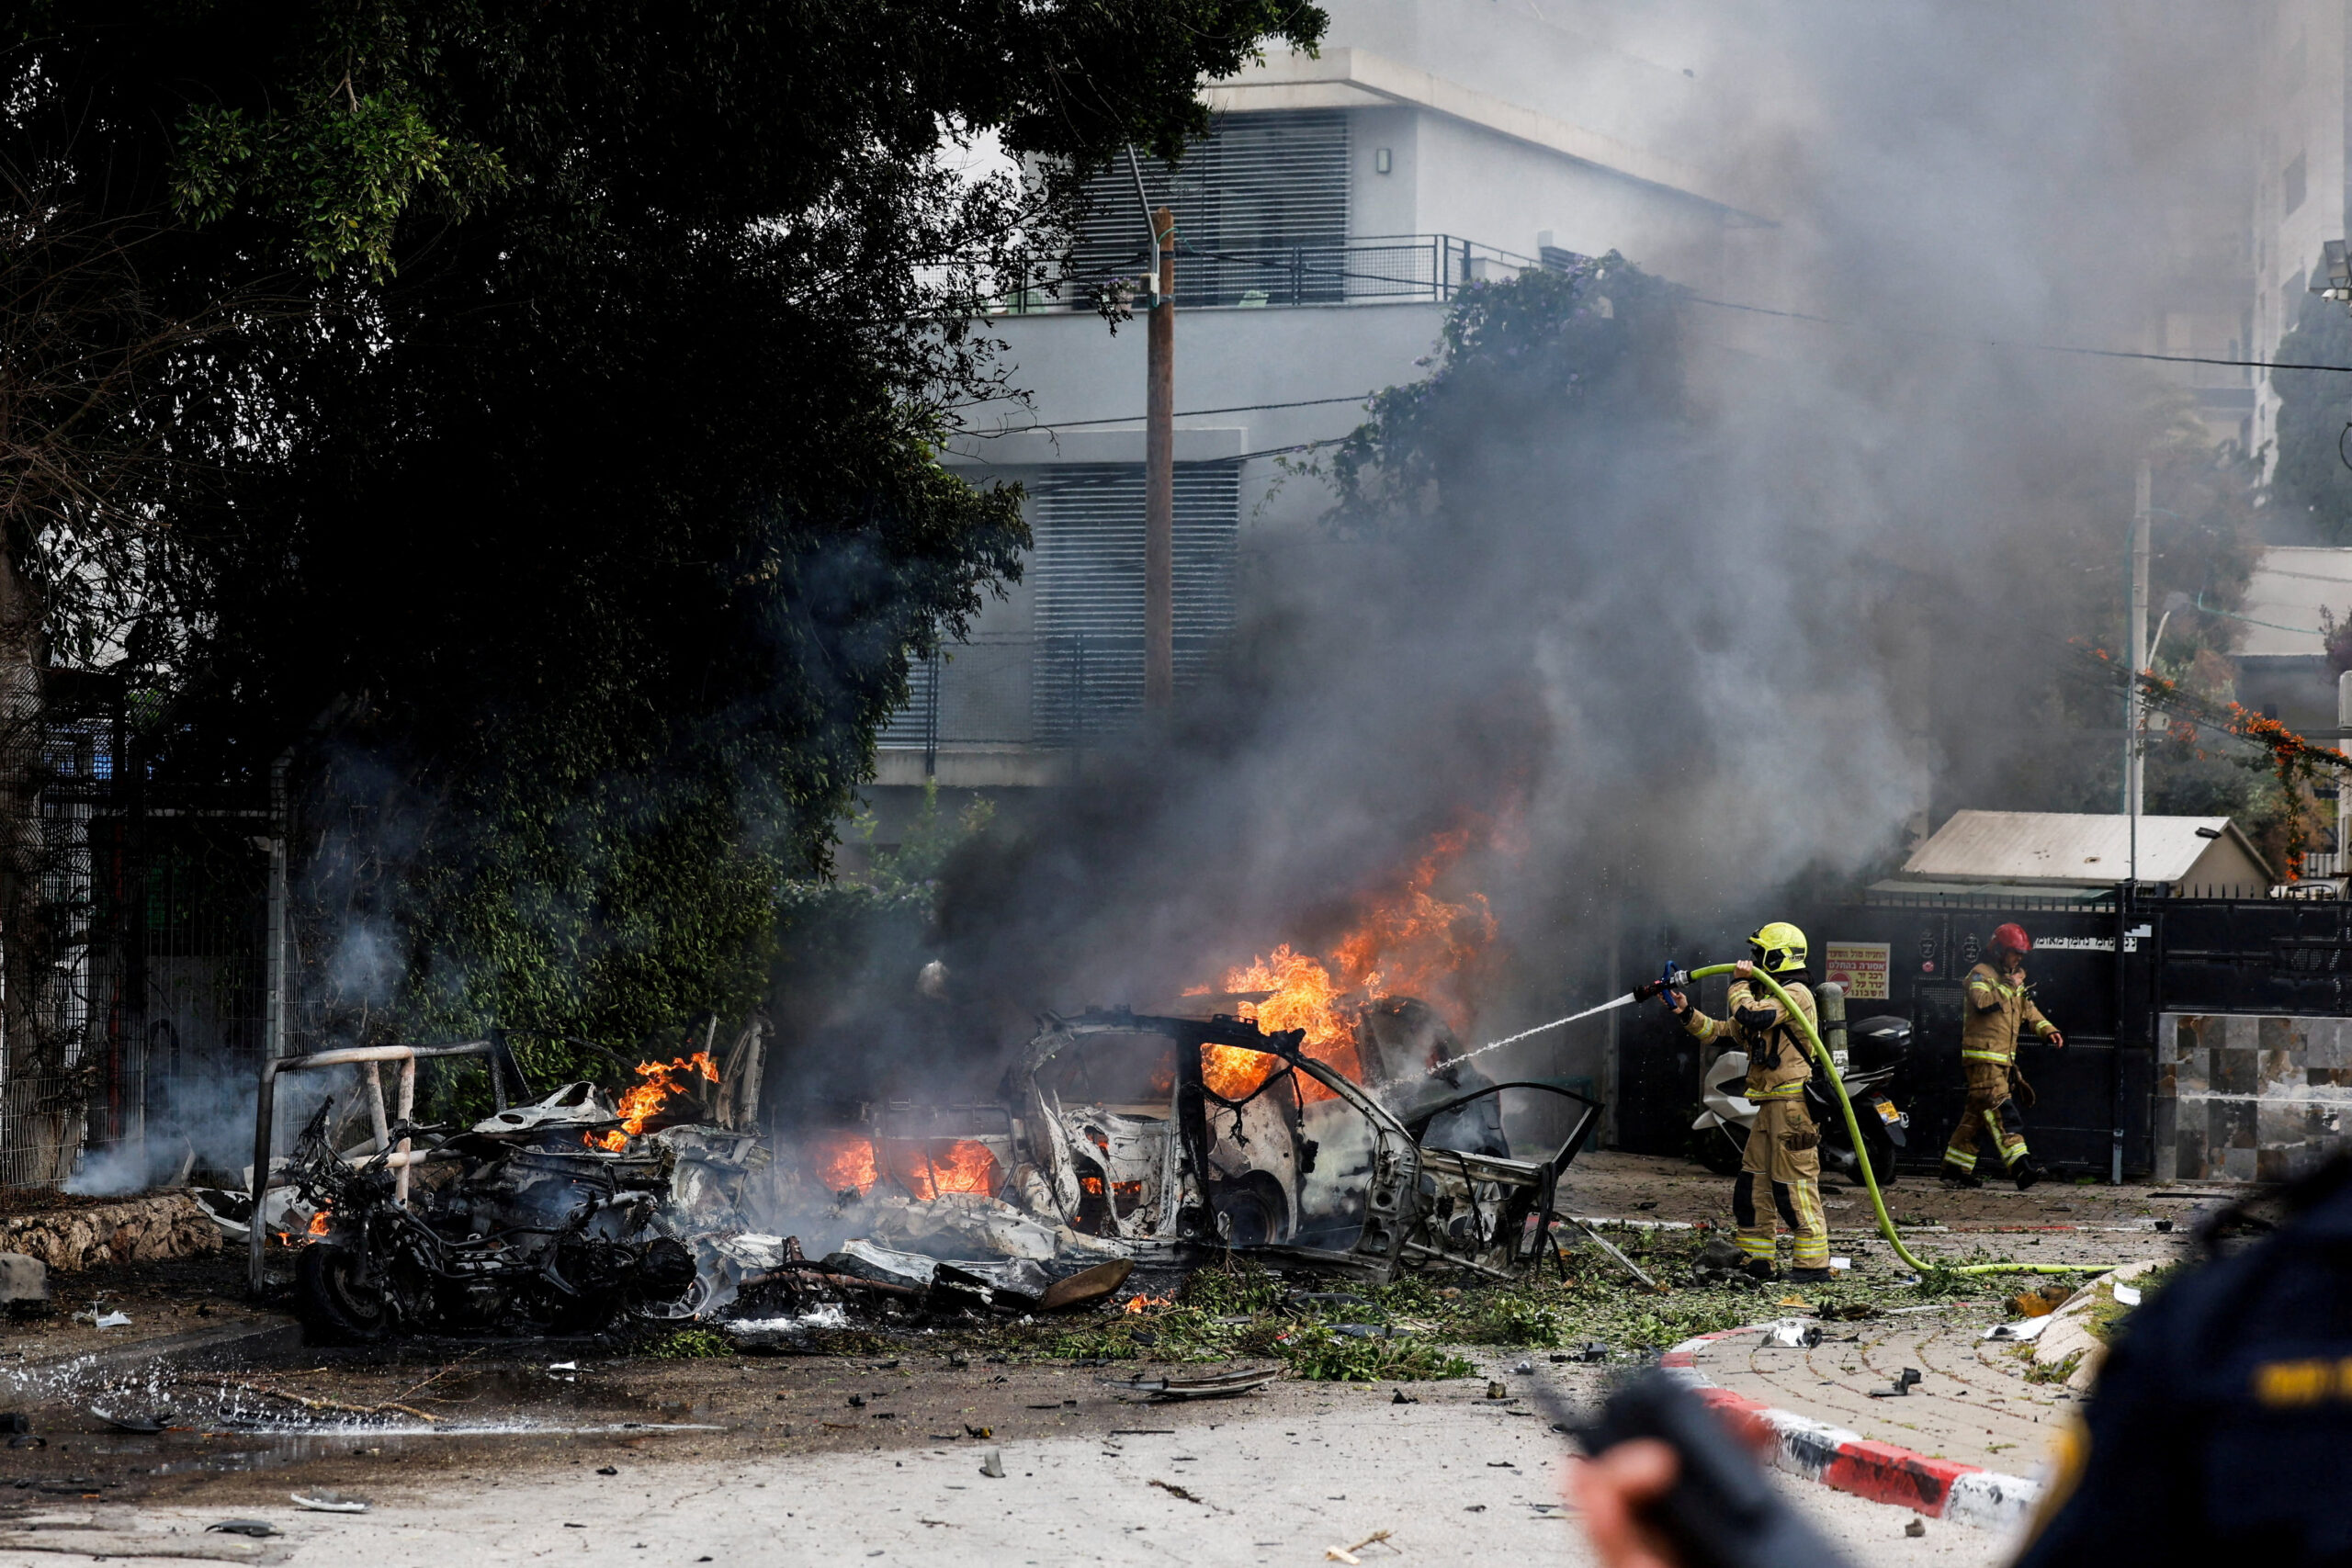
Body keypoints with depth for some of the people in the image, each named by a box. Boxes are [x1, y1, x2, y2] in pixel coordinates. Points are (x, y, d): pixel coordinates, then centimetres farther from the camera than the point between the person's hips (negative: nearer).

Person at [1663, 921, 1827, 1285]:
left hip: (1793, 1103, -10)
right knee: (1751, 1183, 11)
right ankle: (1756, 1260, 17)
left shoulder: (1795, 994, -10)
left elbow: (1750, 1017, -24)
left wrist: (1740, 984, -7)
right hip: (1771, 1105, 10)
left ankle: (1814, 1264, -9)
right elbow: (1724, 1033, 24)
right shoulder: (1770, 995, 22)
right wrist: (1686, 1013, 15)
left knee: (1795, 1185, -11)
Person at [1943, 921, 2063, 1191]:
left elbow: (2028, 1011, 23)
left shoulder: (2014, 978, 21)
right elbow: (1983, 1002, -25)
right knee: (2001, 1110, -18)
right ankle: (2020, 1164, -29)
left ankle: (1956, 1167, 15)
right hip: (1982, 1058, -9)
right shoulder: (1981, 974, -7)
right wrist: (2009, 986, -19)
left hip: (2003, 1058, 9)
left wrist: (2048, 1030, 8)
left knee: (1976, 1113, 11)